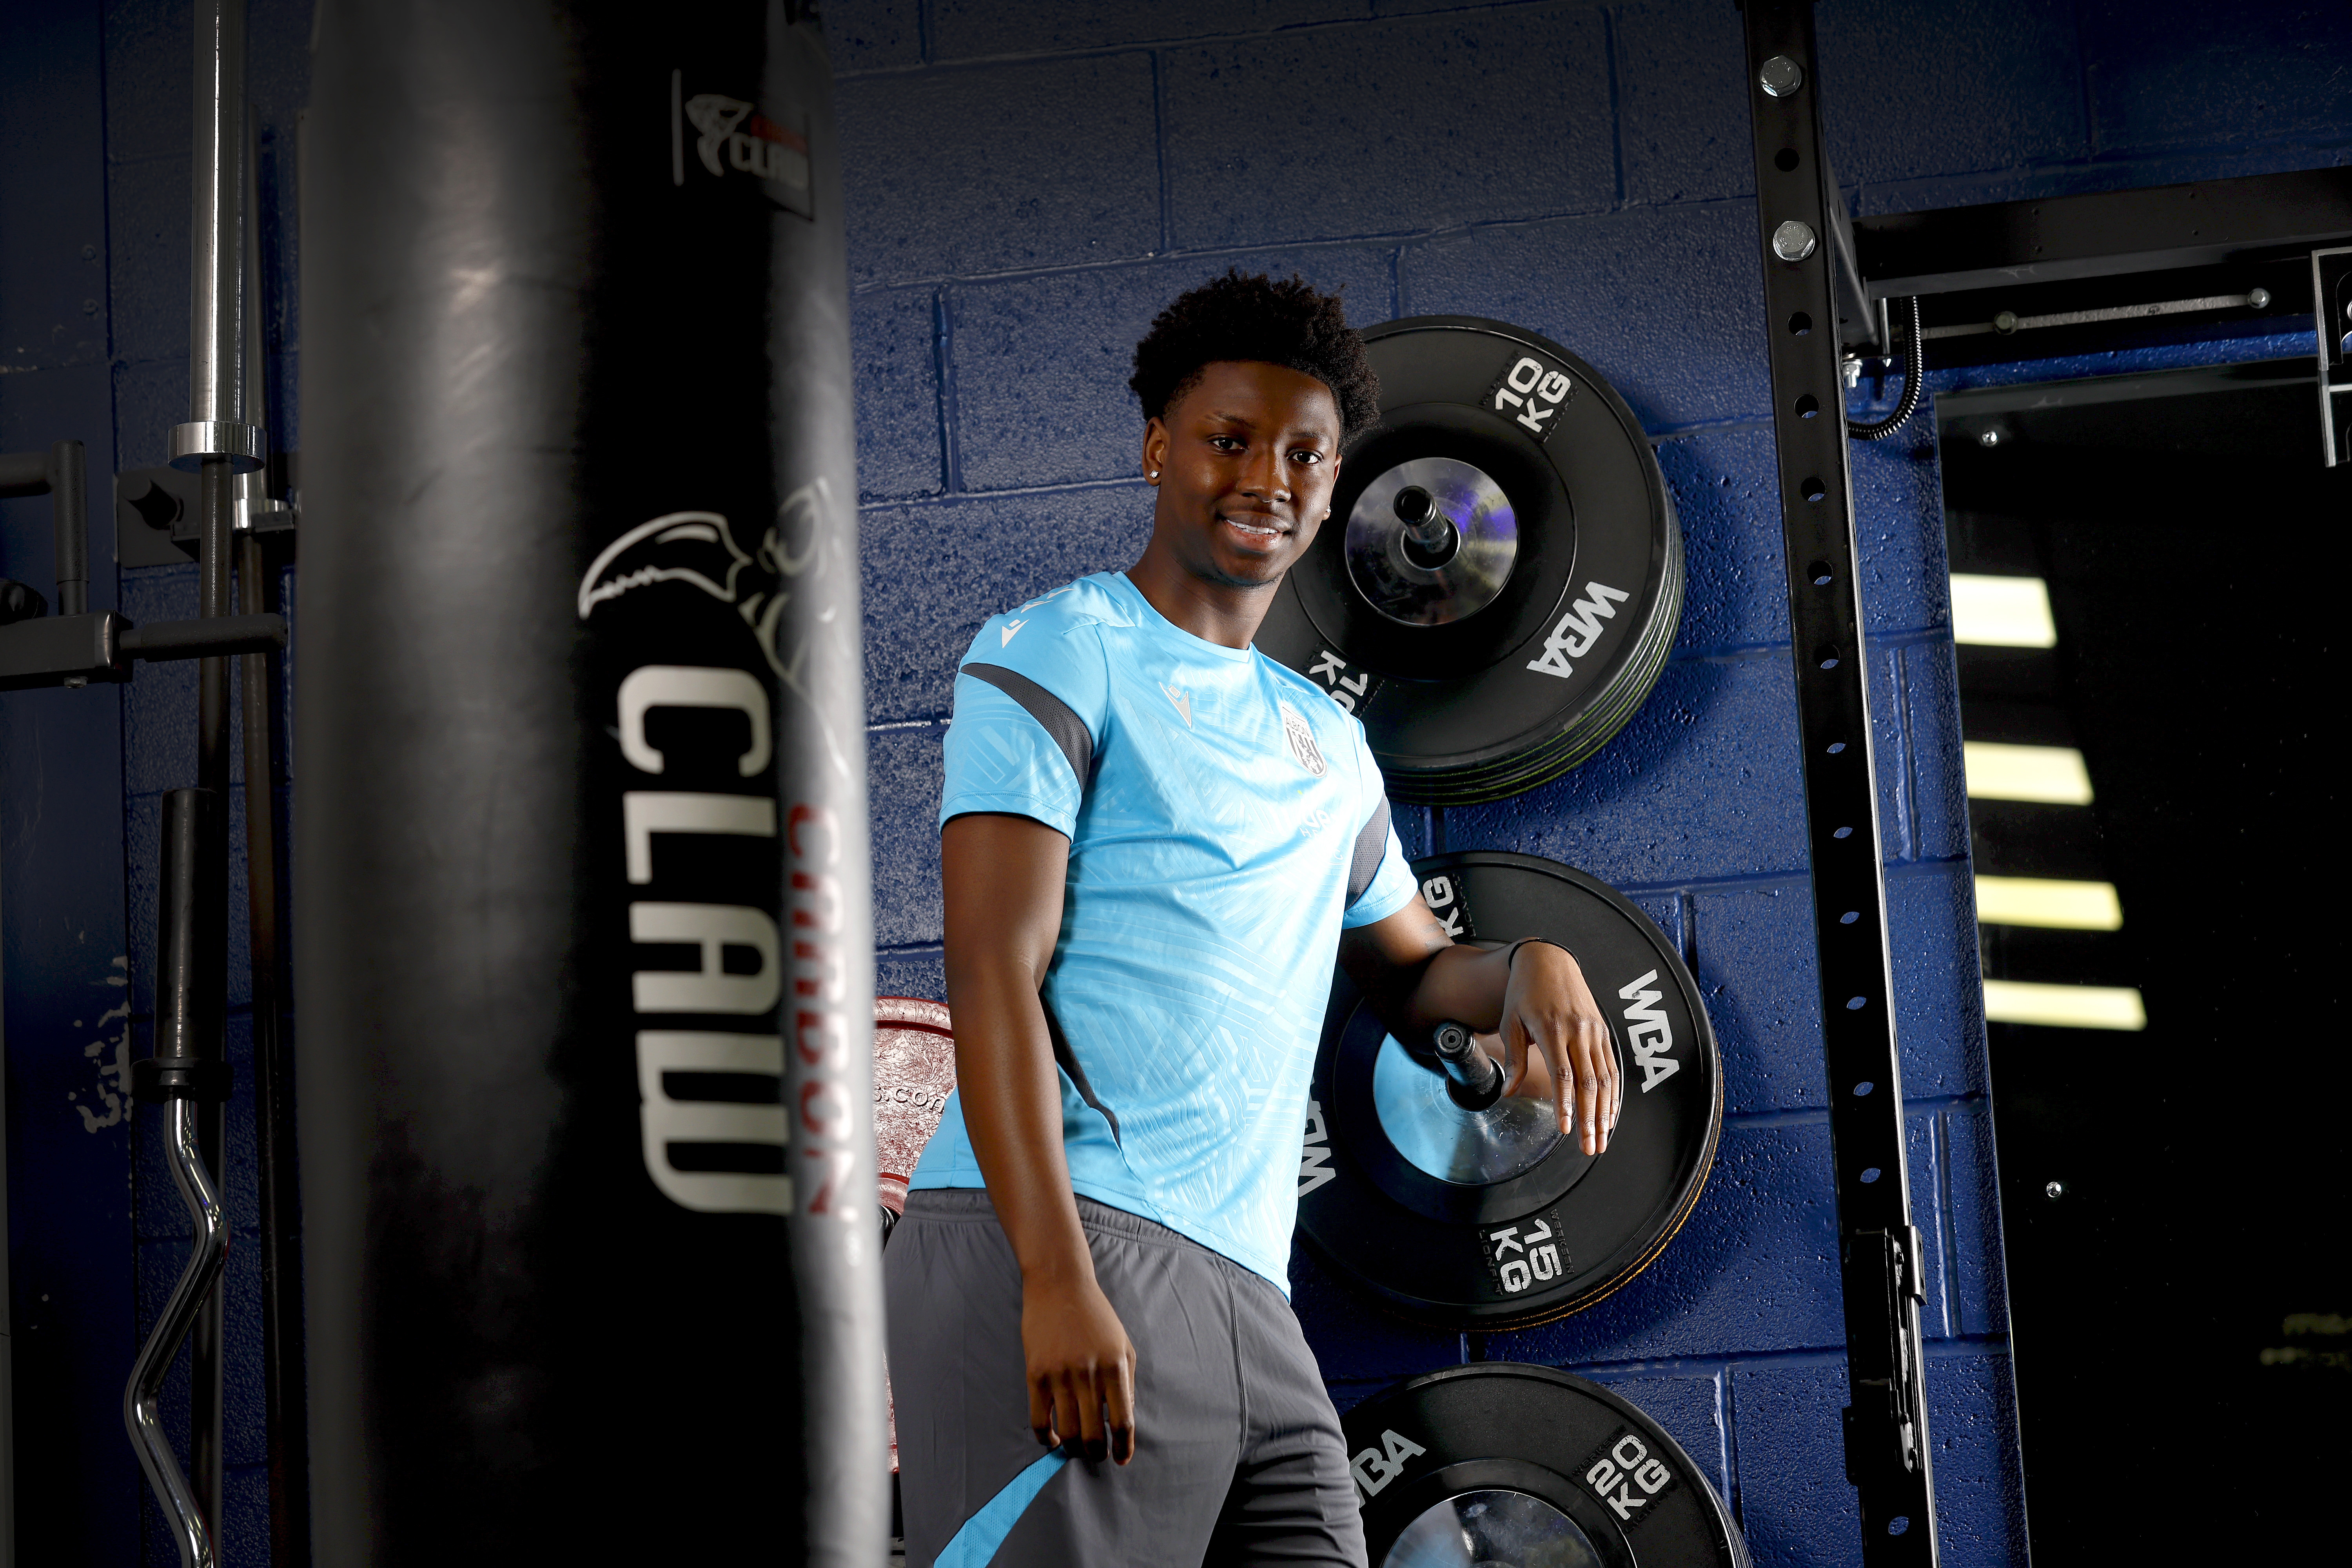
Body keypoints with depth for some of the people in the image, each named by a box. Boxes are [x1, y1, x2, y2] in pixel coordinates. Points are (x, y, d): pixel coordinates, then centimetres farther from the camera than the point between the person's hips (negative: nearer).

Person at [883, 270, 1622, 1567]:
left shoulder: (1327, 745, 25)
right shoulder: (1058, 655, 2)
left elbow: (1408, 973, 35)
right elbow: (994, 976, -9)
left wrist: (1528, 968, 10)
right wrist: (1058, 1280, -20)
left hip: (1247, 1297, 7)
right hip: (1048, 1259, -7)